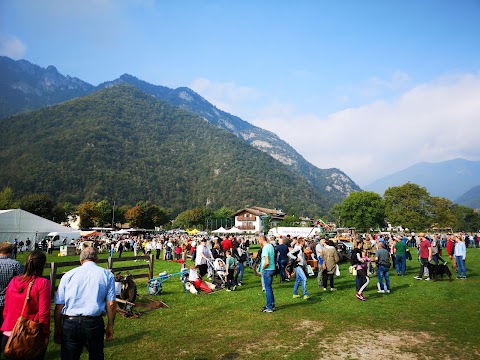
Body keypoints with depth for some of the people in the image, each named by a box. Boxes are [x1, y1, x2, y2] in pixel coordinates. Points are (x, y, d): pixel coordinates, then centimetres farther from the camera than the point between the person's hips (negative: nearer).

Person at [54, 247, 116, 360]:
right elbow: (111, 304, -2)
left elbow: (59, 306, 4)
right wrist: (110, 326, 8)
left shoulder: (68, 275, 7)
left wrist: (57, 330, 12)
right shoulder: (107, 274, 4)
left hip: (70, 323, 1)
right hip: (94, 324, 0)